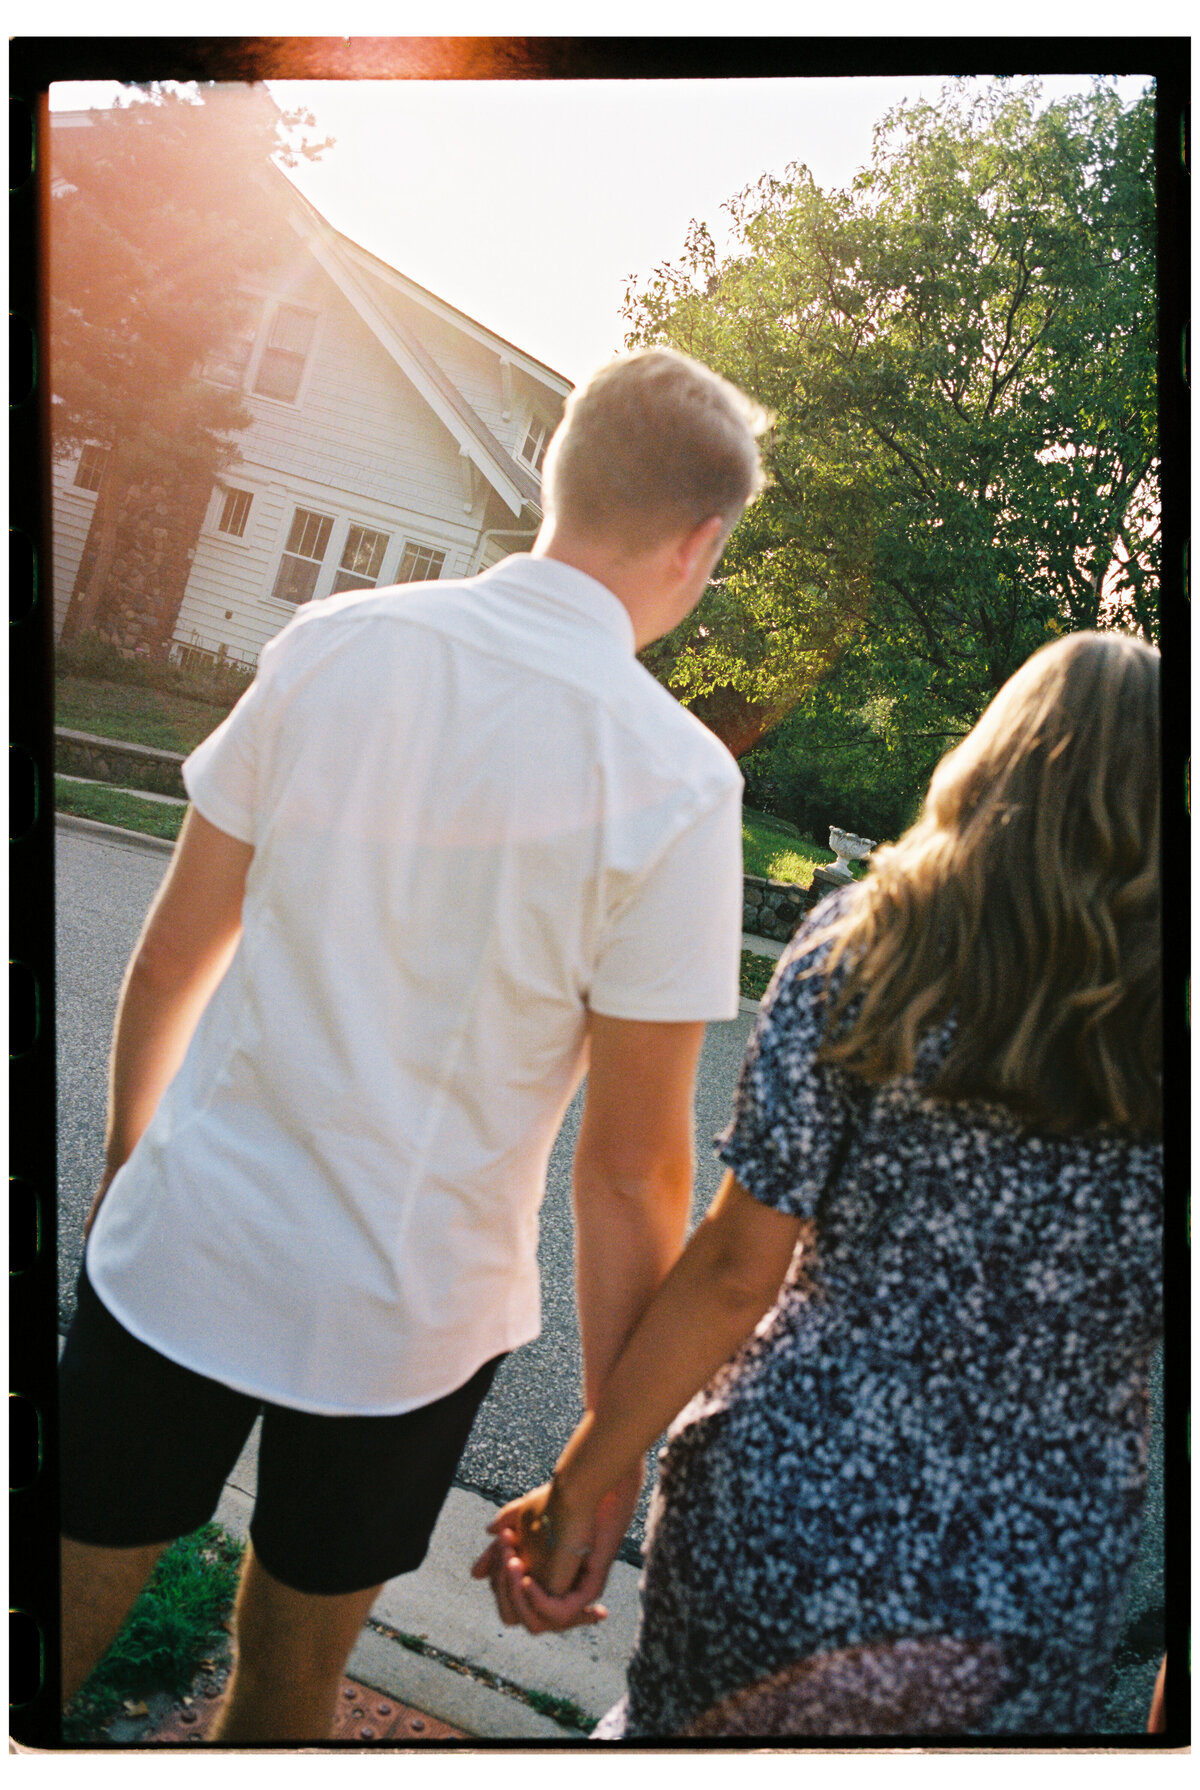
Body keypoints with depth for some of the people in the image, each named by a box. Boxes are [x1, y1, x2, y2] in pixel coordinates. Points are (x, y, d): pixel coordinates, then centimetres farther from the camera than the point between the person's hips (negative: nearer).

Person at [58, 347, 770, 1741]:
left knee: (62, 1624, 21)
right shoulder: (676, 780, -15)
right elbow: (630, 1165, -13)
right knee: (291, 1671, 23)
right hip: (402, 1315, -2)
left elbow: (175, 951, 2)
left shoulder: (332, 642, -6)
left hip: (180, 1248, 3)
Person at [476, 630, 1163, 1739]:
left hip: (784, 1518, -1)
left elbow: (736, 1271, -14)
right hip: (1033, 1612, 1)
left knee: (665, 1726, 29)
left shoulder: (865, 941, -13)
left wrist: (578, 1488, -3)